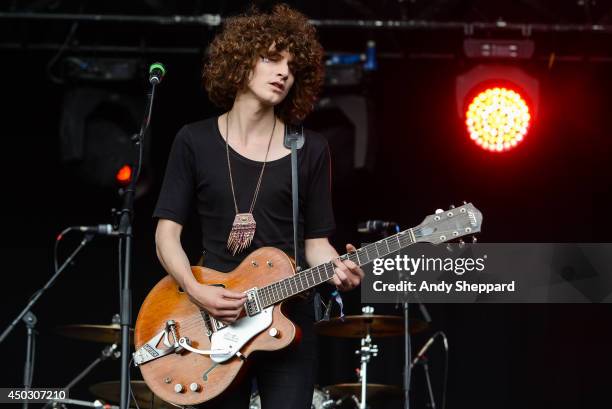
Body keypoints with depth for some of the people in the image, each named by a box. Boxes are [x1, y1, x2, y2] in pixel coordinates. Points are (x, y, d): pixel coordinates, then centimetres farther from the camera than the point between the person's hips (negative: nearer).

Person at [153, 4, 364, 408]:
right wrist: (196, 291, -16)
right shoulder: (195, 141, 2)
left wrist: (338, 268, -17)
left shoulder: (310, 149, 3)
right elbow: (167, 232, 0)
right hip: (213, 318, 0)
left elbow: (316, 240, 5)